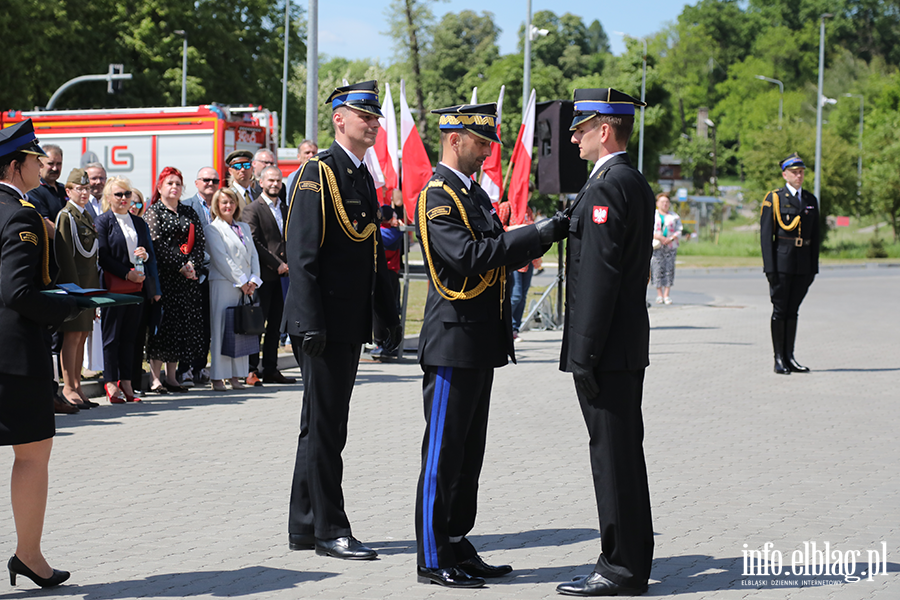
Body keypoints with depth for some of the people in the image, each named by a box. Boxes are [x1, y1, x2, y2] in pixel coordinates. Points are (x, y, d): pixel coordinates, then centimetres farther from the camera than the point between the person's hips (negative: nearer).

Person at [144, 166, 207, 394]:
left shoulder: (189, 212, 17)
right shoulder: (154, 211, 0)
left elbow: (200, 240, 9)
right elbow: (157, 243, -10)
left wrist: (192, 264, -8)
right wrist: (181, 266, -15)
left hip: (188, 276, 5)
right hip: (163, 275, -5)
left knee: (183, 322, 5)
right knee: (163, 322, -7)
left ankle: (171, 375, 12)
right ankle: (155, 376, -3)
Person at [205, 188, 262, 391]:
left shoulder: (244, 228, 19)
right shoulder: (213, 229, 0)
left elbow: (254, 255, 15)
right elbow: (221, 259, -9)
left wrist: (253, 280, 0)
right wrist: (241, 282, -11)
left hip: (246, 286, 6)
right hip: (223, 284, -6)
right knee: (221, 329, -6)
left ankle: (235, 376, 8)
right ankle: (217, 377, -3)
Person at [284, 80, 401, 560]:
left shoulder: (364, 179, 16)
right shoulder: (317, 174, -10)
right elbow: (301, 255, -17)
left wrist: (388, 315, 18)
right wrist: (310, 323, -22)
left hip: (351, 324, 9)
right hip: (324, 323, -9)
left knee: (324, 426, 13)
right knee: (324, 426, -3)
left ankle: (304, 527, 20)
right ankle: (330, 530, 2)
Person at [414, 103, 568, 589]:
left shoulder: (474, 193, 17)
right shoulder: (436, 197, -13)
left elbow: (495, 253, 20)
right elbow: (468, 256, -25)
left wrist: (547, 235, 5)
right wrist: (539, 234, -23)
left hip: (480, 346, 9)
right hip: (453, 343, -9)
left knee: (469, 452, 13)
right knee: (443, 452, -3)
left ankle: (457, 547, 21)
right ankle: (433, 559, 3)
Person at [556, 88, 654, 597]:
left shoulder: (606, 187, -15)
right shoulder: (635, 183, 16)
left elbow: (599, 274, -21)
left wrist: (585, 353, -20)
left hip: (607, 348, -10)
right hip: (628, 345, 10)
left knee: (614, 454, -5)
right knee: (622, 453, 14)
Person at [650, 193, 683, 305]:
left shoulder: (674, 217, 15)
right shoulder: (652, 216, 11)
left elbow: (678, 231, 10)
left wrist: (671, 239, -9)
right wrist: (659, 237, -14)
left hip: (670, 246, 2)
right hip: (656, 246, -2)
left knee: (669, 269, -4)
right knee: (658, 269, -7)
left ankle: (666, 295, -1)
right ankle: (659, 294, -2)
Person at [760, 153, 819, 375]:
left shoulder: (811, 200, 14)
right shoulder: (773, 199, -2)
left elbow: (815, 237, 16)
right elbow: (765, 235, -6)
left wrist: (814, 267, 10)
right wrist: (769, 268, -12)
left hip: (803, 265, 5)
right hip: (781, 262, -5)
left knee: (793, 310, 9)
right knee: (780, 310, -2)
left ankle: (789, 357, 14)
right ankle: (779, 360, 1)